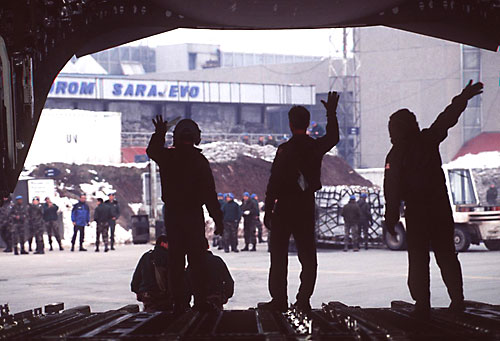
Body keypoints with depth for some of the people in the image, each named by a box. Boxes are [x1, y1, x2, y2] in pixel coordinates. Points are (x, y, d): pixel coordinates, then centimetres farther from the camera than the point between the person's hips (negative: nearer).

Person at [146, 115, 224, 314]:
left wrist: (159, 133, 32)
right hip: (194, 214, -2)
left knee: (175, 260, 5)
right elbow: (210, 193, -9)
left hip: (172, 214, 2)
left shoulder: (167, 157, -3)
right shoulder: (199, 161, -8)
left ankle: (178, 302, 3)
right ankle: (200, 300, -1)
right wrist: (218, 219, -5)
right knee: (197, 259, 3)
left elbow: (151, 151, 23)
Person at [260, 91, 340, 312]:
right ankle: (304, 300, 5)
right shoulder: (315, 147, 0)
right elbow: (333, 138, 25)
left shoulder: (285, 150, -13)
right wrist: (332, 113, 35)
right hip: (307, 207, 4)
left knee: (279, 255, 3)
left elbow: (274, 182, -13)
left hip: (284, 207, -4)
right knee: (307, 255, 8)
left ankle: (279, 299, 0)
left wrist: (268, 210, -8)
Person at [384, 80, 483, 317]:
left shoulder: (396, 155, -6)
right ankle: (457, 300, 11)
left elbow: (392, 190, -9)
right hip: (441, 207, 4)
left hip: (416, 211, -4)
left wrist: (391, 219, -6)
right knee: (447, 255, 11)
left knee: (418, 258, 0)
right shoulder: (428, 140, 3)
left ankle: (422, 304, -4)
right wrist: (464, 97, 29)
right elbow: (448, 118, 16)